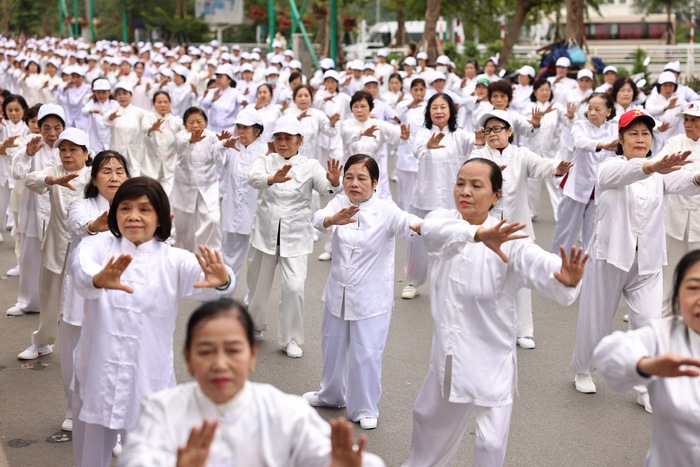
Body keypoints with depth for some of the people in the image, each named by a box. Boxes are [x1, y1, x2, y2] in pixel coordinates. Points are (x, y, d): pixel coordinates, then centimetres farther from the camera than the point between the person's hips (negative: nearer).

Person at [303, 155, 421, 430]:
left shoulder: (385, 209, -14)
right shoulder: (340, 204, -5)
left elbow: (403, 222, -35)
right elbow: (318, 219, -25)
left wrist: (420, 225, -60)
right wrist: (332, 219, -50)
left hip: (371, 297, -4)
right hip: (338, 291, 4)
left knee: (366, 353, -3)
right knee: (333, 346, 20)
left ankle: (364, 408, 18)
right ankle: (331, 394, 45)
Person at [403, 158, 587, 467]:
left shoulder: (506, 240, -16)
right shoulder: (444, 221, -8)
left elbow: (539, 264, -35)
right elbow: (432, 230, -33)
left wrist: (565, 280, -60)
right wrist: (478, 233, -53)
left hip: (491, 358, -4)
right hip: (448, 355, 5)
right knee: (428, 417, 26)